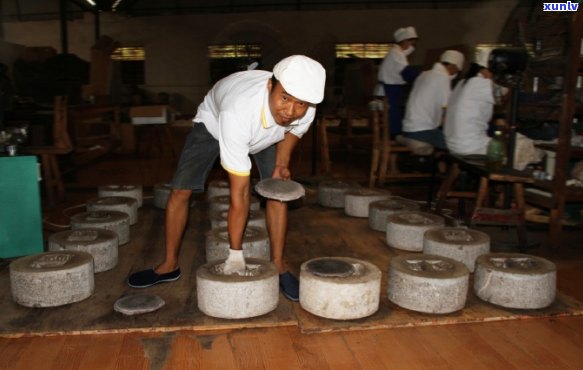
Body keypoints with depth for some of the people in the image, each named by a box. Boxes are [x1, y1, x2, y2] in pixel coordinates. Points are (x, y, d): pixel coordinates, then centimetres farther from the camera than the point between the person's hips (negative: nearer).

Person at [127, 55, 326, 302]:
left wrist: (282, 163, -18)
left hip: (266, 132, 3)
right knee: (180, 192, -7)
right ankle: (169, 265, 11)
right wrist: (235, 254, -36)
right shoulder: (237, 113, -48)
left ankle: (278, 266, 4)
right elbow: (239, 194, -42)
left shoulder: (305, 110, -34)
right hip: (213, 121, -3)